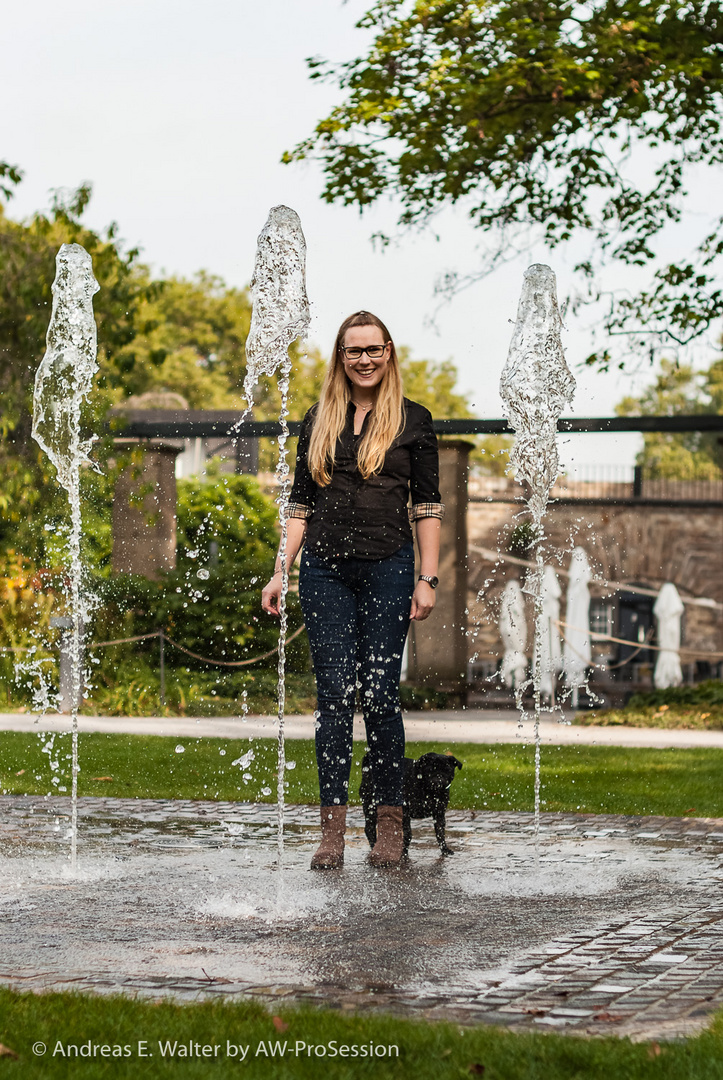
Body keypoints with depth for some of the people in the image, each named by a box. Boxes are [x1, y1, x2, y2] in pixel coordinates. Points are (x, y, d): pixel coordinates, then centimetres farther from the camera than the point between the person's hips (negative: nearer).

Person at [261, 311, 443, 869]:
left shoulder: (413, 420, 5)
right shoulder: (319, 420, 13)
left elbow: (428, 505, 3)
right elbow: (301, 503, 15)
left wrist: (427, 578, -4)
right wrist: (280, 571, 8)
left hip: (387, 569, -2)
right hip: (325, 570, 2)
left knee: (379, 694, -3)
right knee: (334, 693, -2)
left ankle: (390, 827, 6)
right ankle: (333, 830, -2)